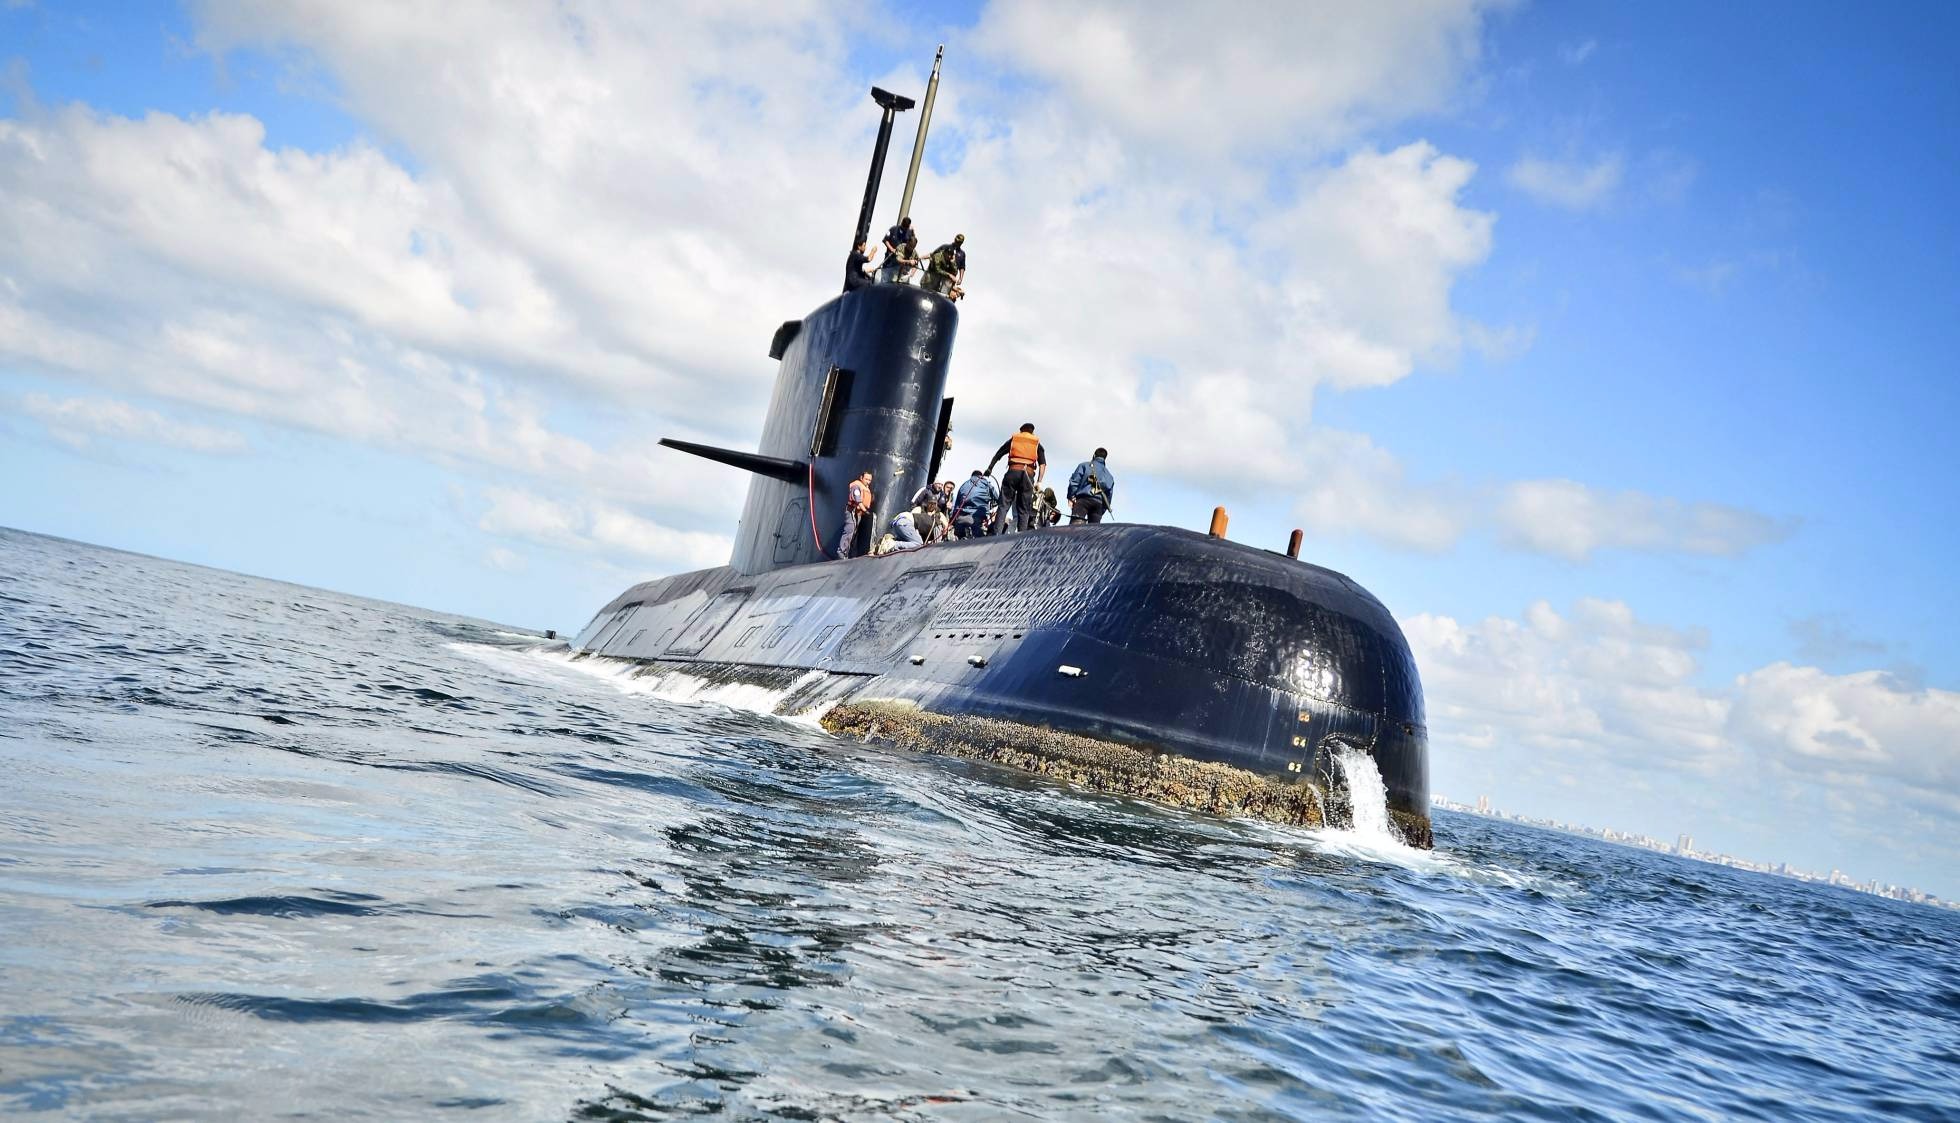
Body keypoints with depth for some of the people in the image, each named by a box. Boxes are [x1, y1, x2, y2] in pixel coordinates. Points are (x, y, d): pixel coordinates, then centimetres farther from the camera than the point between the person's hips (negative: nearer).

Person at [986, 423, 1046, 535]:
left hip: (1013, 472, 0)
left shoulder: (1013, 439, 21)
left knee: (1003, 505, -3)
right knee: (1023, 510, 4)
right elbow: (1043, 464, 8)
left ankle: (997, 533, -18)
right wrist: (1039, 482, 2)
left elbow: (998, 455, 14)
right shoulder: (1037, 443, 21)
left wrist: (989, 469, 15)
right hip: (1028, 475, 0)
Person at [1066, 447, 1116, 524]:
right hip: (1099, 503, 4)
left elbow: (1074, 481, 1)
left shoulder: (1084, 465, 15)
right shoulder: (1109, 476, 28)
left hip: (1083, 498, -4)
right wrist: (1102, 511, 21)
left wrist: (1071, 497, -1)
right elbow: (1109, 495, 21)